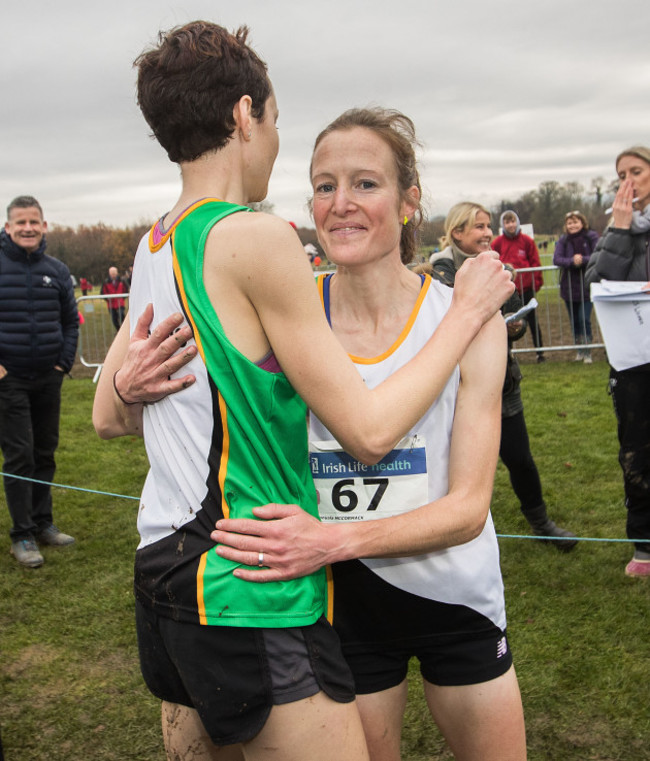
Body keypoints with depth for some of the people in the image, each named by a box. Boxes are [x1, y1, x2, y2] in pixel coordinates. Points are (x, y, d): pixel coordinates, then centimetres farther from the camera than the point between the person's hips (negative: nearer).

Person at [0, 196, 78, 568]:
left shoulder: (57, 271, 5)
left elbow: (71, 320, 14)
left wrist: (65, 362, 5)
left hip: (49, 378, 4)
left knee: (45, 453, 11)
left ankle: (42, 523, 23)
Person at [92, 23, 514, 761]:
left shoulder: (152, 248, 9)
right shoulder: (256, 237, -16)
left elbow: (107, 418, 18)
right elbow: (368, 430, -15)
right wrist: (468, 311, -5)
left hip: (162, 566, 9)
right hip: (247, 596, -9)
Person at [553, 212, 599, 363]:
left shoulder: (592, 237, -4)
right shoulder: (563, 240, 3)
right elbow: (556, 259, -9)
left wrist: (583, 260, -24)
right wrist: (572, 261, -26)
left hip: (587, 285, -3)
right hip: (569, 286, 3)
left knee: (584, 319, -9)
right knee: (574, 321, 12)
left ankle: (587, 352, 0)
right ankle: (580, 350, 25)